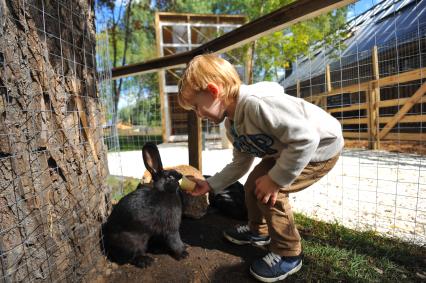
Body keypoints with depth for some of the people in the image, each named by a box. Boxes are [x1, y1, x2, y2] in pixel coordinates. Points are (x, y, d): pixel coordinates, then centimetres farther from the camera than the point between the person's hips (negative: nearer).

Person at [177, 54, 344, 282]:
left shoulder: (257, 102, -36)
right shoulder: (232, 126, -4)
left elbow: (306, 139, -36)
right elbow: (240, 164, 5)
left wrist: (275, 179, -29)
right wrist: (210, 185, 3)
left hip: (320, 146, -9)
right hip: (288, 150, 9)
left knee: (269, 192, -18)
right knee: (253, 185, 8)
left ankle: (288, 255, 6)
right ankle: (257, 231, 34)